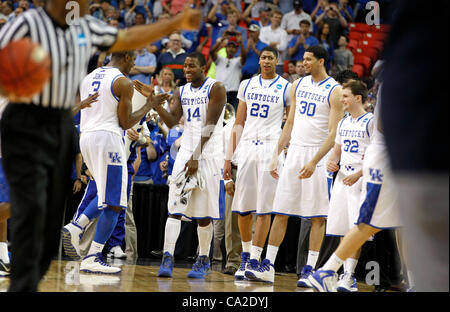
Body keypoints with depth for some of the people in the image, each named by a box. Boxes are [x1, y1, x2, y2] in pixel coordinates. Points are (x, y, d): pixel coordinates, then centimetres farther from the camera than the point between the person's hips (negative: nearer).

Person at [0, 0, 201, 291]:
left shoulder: (86, 28, 9)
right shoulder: (27, 24, -13)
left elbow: (128, 38, 22)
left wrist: (176, 24, 23)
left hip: (63, 126, 7)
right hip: (27, 127, -7)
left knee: (54, 216, 5)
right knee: (31, 210, -17)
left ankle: (26, 284, 14)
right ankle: (23, 288, -16)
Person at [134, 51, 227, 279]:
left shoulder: (215, 89, -6)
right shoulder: (181, 92, 12)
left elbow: (209, 126, -12)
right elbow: (171, 121, 1)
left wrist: (197, 157, -16)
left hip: (209, 156, -4)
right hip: (185, 153, 4)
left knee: (204, 214, 2)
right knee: (175, 208, -8)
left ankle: (203, 261, 14)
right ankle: (167, 259, -13)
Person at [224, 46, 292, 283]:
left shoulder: (286, 88, 4)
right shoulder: (247, 85, 14)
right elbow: (239, 123, 16)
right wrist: (229, 157, 10)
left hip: (271, 148, -4)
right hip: (246, 148, 4)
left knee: (264, 208, -7)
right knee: (242, 207, 4)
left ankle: (254, 261, -7)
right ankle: (245, 256, 19)